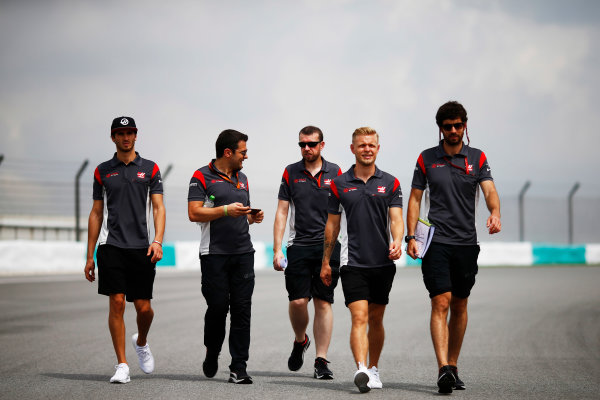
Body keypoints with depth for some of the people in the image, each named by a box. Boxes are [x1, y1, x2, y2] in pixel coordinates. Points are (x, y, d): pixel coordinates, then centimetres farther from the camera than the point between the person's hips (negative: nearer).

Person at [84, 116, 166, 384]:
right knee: (117, 303, -7)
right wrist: (90, 256, 9)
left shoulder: (150, 169, 8)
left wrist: (158, 241, -13)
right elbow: (96, 213, 12)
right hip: (111, 246, 0)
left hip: (141, 248, 0)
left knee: (144, 308, 0)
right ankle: (122, 366, -1)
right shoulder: (102, 171, 10)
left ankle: (141, 342, 33)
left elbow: (158, 208, 3)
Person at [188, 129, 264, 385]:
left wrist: (252, 217, 6)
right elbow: (194, 213, -11)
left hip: (243, 253, 5)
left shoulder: (242, 178, 18)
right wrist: (226, 210, -17)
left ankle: (238, 368, -1)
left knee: (242, 310, -2)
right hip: (215, 255, -5)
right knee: (217, 308, -2)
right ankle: (212, 354, 26)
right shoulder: (202, 177, -2)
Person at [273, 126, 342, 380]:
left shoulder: (334, 173, 6)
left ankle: (321, 361, 2)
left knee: (323, 302, -2)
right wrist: (277, 249, 0)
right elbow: (282, 212, 7)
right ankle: (300, 341, 24)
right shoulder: (291, 173, 7)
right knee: (298, 301, -6)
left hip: (328, 246, 0)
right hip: (299, 246, 0)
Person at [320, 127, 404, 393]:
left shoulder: (390, 183, 5)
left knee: (376, 319, 11)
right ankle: (361, 371, -27)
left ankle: (373, 369, 25)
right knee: (359, 317, -15)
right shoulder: (340, 184, 4)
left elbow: (396, 219, -3)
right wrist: (325, 262, 10)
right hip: (353, 263, -2)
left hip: (383, 262, 2)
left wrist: (397, 242, -24)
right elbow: (332, 224, 9)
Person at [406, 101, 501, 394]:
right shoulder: (427, 159, 5)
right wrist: (411, 237, -3)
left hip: (467, 243, 2)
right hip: (436, 242, -2)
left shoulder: (477, 158, 7)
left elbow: (489, 191, -5)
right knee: (441, 303, -13)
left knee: (459, 305, 10)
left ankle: (453, 366, 22)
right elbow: (415, 198, 7)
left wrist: (495, 213, -27)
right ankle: (443, 369, -20)